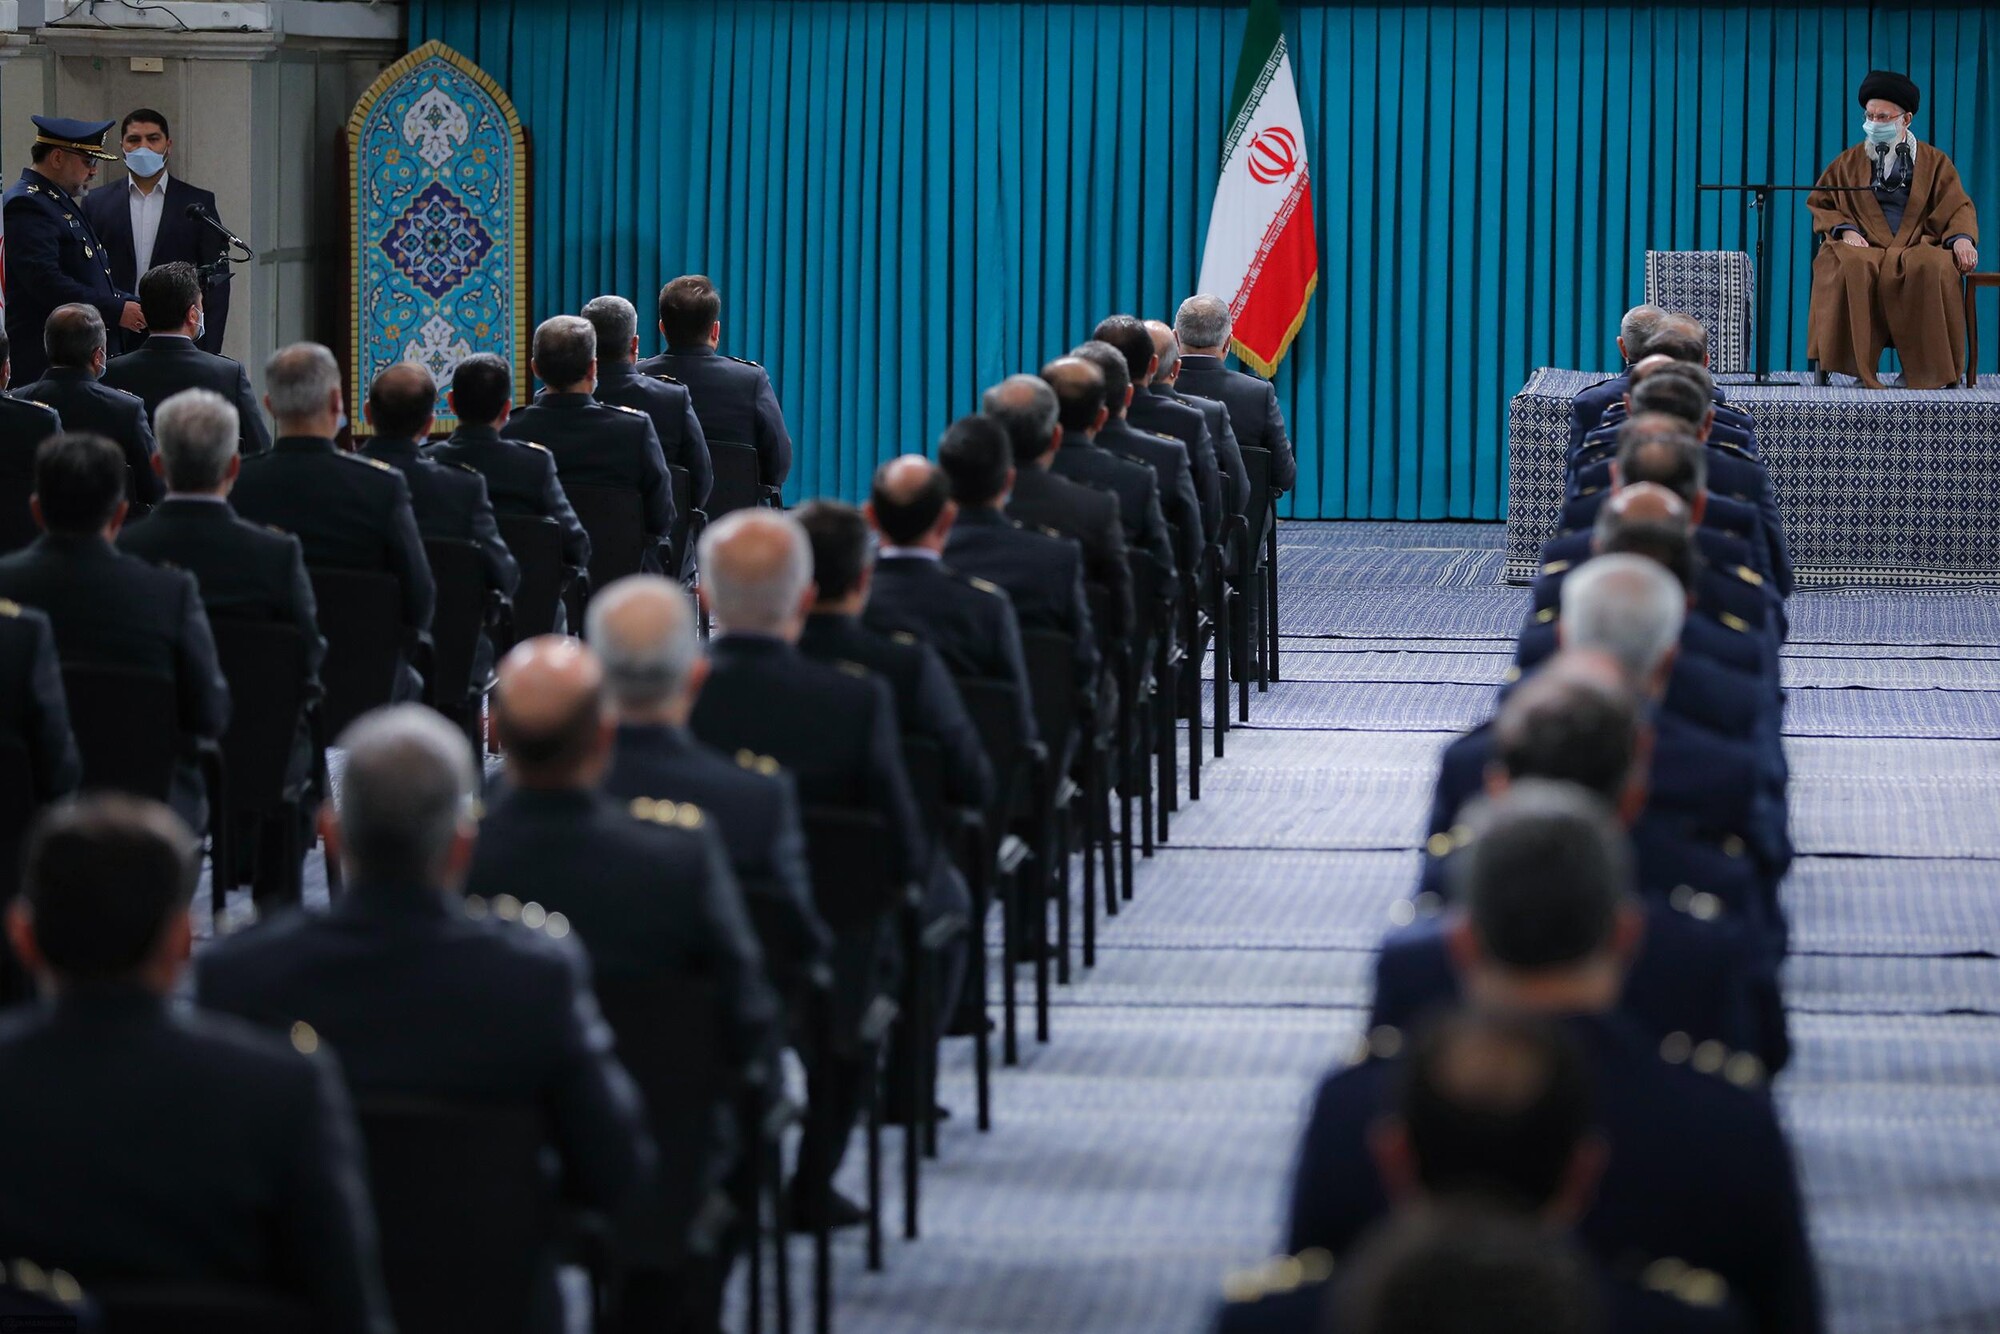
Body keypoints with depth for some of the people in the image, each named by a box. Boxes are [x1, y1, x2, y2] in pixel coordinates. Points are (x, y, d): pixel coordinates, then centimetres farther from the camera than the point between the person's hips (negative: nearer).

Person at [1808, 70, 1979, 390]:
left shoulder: (1934, 161, 14)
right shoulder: (1849, 162, 18)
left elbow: (1959, 207, 9)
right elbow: (1820, 203, 15)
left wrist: (1962, 238, -13)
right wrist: (1845, 229, -6)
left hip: (1918, 245, -1)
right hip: (1864, 245, 1)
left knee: (1931, 269, -38)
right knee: (1852, 269, -37)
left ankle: (1923, 370, -29)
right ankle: (1860, 367, -32)